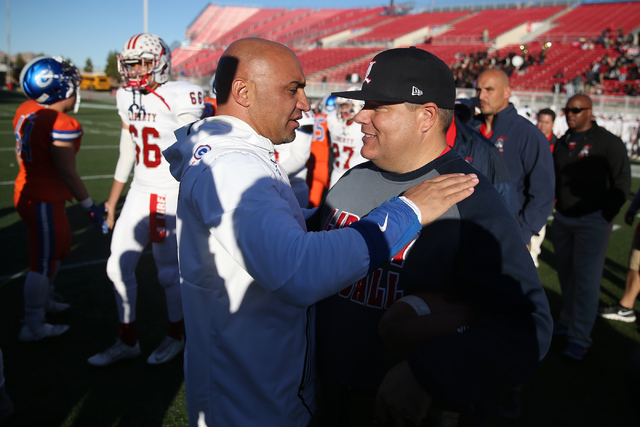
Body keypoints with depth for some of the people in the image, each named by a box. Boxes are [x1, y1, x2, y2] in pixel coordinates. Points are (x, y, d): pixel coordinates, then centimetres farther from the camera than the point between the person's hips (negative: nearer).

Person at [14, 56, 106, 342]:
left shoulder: (25, 111, 2)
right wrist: (89, 206, -9)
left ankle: (45, 300, 46)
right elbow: (68, 173, -19)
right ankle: (33, 327, 21)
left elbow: (20, 153, 13)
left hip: (26, 190, 9)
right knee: (42, 262, 5)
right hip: (45, 203, -9)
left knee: (61, 247, 26)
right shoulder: (62, 126, -24)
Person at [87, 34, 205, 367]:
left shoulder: (180, 98, -13)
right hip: (139, 193, 7)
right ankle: (127, 341, 25)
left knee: (169, 271, 4)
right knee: (119, 266, 9)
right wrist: (112, 201, 19)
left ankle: (175, 336, 28)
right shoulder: (128, 98, 8)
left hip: (171, 196, -7)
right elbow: (127, 154, 16)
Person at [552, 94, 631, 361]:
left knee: (586, 279, -6)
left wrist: (605, 217, -11)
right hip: (562, 219, 6)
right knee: (566, 273, 13)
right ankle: (568, 320, 28)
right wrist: (555, 212, 6)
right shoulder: (562, 143, 10)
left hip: (592, 221, -6)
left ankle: (580, 338, -1)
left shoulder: (608, 142, -8)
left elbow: (622, 182, -7)